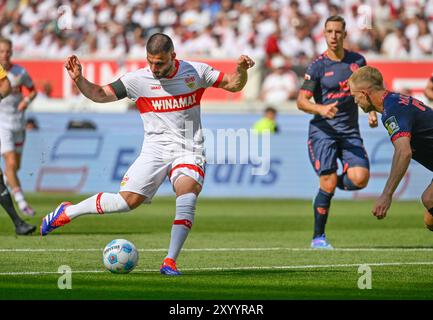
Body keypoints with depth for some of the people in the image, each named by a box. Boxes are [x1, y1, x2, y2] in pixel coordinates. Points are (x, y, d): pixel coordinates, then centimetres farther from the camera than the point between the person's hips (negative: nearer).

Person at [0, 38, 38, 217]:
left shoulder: (19, 72, -1)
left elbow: (33, 90, 12)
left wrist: (26, 100, -8)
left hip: (18, 122, 4)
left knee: (15, 166, 11)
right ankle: (21, 202, -18)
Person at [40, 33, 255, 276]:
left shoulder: (195, 71, 1)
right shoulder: (138, 79, -3)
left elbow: (233, 85, 10)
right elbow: (100, 94, 2)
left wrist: (241, 70, -11)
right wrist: (78, 79, -15)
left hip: (190, 151, 0)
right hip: (156, 149, 0)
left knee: (187, 194, -29)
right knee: (128, 200, -13)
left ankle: (170, 262, -21)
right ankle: (67, 212, 9)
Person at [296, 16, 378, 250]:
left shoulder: (357, 61, 7)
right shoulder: (318, 66, -5)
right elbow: (301, 101, -7)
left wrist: (371, 112, 5)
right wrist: (321, 109, -25)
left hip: (350, 131, 3)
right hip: (322, 131, -3)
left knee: (360, 178, -16)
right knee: (328, 182, -13)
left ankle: (334, 185, 19)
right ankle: (318, 237, 2)